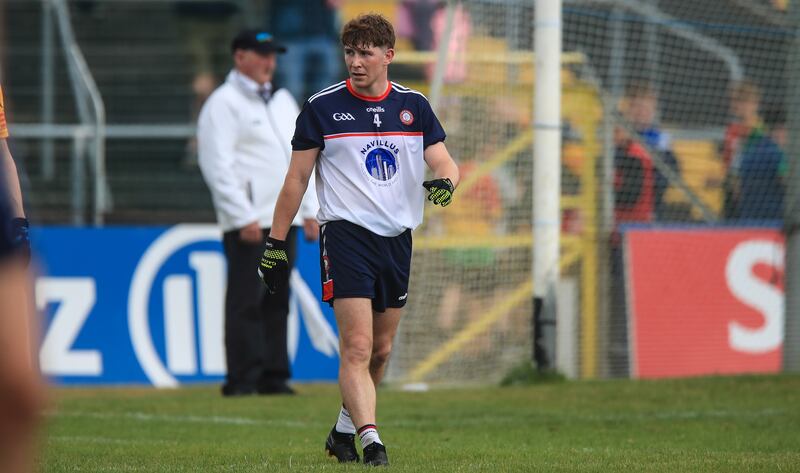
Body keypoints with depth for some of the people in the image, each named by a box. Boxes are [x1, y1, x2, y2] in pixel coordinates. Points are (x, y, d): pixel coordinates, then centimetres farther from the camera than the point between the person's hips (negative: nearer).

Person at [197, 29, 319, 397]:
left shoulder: (283, 101, 19)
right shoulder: (224, 103, -5)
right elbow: (217, 165, -12)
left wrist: (310, 210, 13)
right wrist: (244, 217, -18)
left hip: (284, 219, 7)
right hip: (248, 223, -7)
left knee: (277, 301, 7)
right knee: (246, 301, -9)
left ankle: (273, 377, 10)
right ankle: (241, 379, -8)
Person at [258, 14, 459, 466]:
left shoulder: (414, 106, 8)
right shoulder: (322, 107, -1)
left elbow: (445, 162, 3)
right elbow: (297, 178, 3)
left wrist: (445, 181, -22)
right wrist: (275, 244, 2)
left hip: (398, 237, 4)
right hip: (345, 233, -4)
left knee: (380, 350, 11)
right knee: (357, 346, -16)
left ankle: (344, 430, 29)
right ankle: (371, 441, -23)